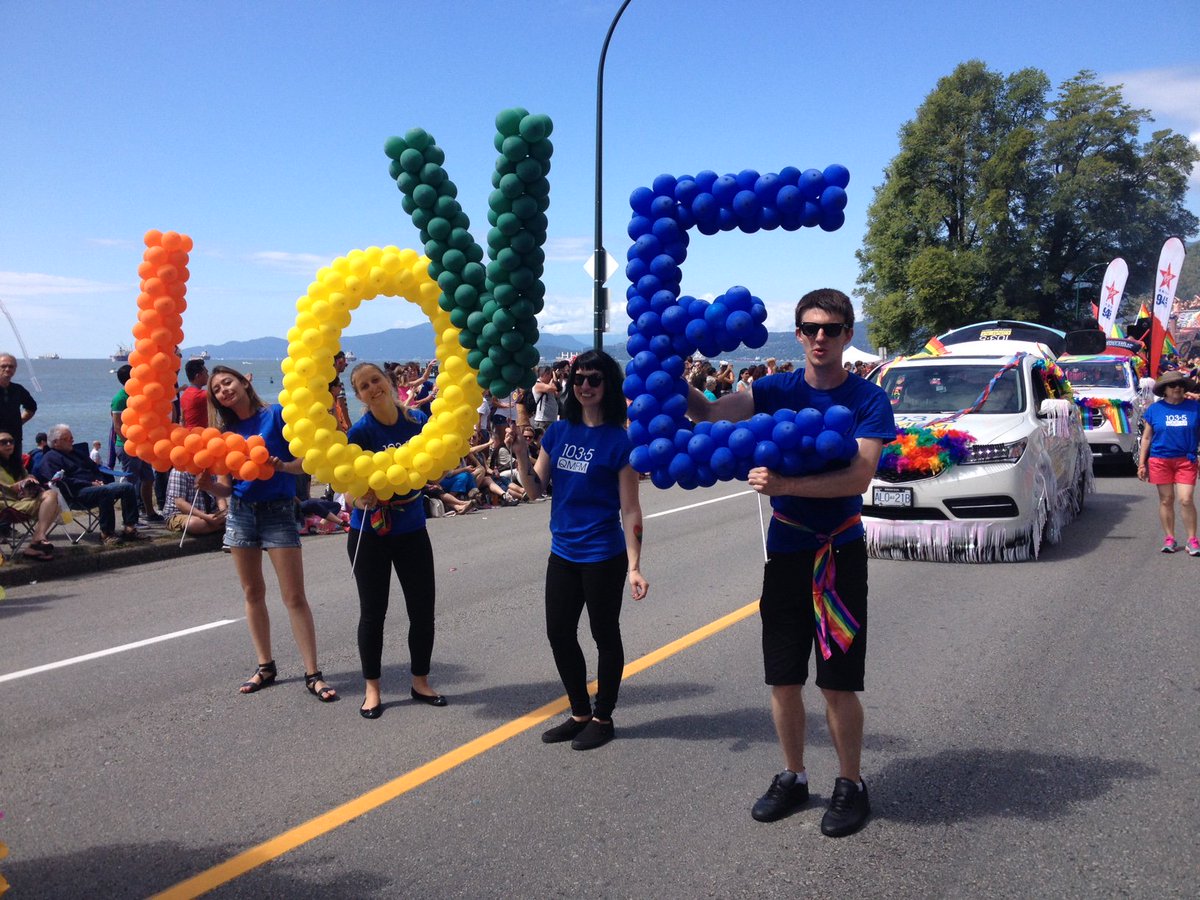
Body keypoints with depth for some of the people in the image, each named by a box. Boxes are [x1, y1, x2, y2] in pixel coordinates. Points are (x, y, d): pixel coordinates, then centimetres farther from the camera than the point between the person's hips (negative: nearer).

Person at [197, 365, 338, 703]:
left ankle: (313, 674, -4)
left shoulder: (276, 415, -5)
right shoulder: (227, 432, 8)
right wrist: (208, 484, -16)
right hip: (240, 513, 5)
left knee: (294, 596, -6)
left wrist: (284, 466, -27)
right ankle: (265, 666, 23)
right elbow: (225, 488, 5)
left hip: (278, 511, -5)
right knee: (253, 593, 11)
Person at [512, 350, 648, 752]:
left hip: (603, 556, -6)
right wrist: (521, 455, -12)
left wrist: (634, 567, -16)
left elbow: (630, 510, -11)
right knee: (559, 633, 13)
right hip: (563, 552, 6)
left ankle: (603, 718, 27)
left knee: (605, 635, 10)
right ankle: (580, 714, 31)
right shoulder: (559, 431, 3)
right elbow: (536, 490, 6)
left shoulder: (618, 440, -11)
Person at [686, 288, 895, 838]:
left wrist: (785, 485, -29)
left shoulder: (868, 400, -7)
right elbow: (709, 414, -10)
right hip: (785, 551, 3)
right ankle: (793, 778, 30)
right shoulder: (777, 390, 2)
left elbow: (859, 477, -19)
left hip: (839, 554, -3)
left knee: (838, 683, 3)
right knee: (783, 678, 12)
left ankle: (850, 785, 22)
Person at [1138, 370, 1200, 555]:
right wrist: (1141, 464, 6)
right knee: (1166, 500, 6)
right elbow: (1146, 437, 8)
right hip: (1160, 461, 1)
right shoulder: (1154, 409, 4)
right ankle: (1169, 538, 15)